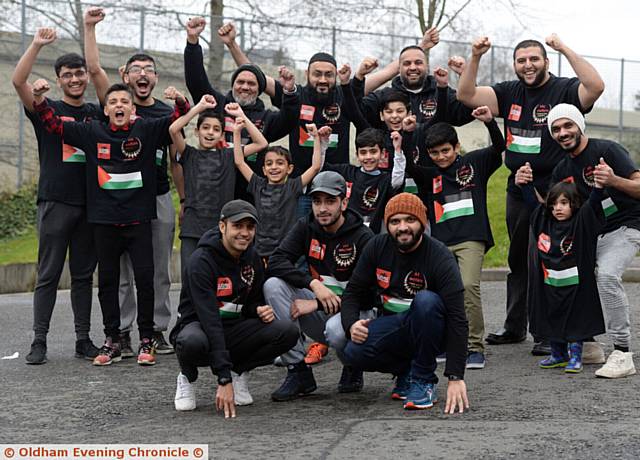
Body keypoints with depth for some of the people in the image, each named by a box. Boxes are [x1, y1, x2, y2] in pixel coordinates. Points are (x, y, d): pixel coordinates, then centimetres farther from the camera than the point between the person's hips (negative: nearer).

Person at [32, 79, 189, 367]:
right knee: (107, 281, 8)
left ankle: (146, 340, 9)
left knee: (145, 278, -2)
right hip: (104, 221, 2)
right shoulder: (92, 132, 5)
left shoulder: (147, 130, 1)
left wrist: (179, 100, -23)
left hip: (138, 219, -2)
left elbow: (179, 119, -2)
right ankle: (112, 341, 17)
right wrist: (39, 98, -7)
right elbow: (55, 125, 8)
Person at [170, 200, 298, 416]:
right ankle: (187, 378, -4)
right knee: (192, 342, -42)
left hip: (235, 329, 5)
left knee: (288, 332, -19)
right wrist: (224, 380, -37)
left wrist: (261, 310, -13)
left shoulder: (252, 258, 1)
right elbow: (210, 320, -30)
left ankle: (238, 370, 4)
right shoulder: (202, 260, -21)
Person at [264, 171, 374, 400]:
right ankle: (299, 372, -15)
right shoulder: (306, 227, 0)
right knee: (273, 285, -20)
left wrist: (317, 304, -24)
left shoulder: (363, 237, -13)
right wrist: (314, 284, -28)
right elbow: (275, 262, -13)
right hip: (319, 311, 4)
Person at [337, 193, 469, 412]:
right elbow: (353, 291, 3)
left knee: (426, 300, -35)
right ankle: (406, 371, 5)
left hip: (429, 331, -3)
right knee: (354, 352, -26)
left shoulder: (440, 257, -20)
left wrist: (456, 378, -32)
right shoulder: (377, 247, -6)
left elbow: (456, 318, -25)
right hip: (391, 327, 3)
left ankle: (423, 380, -16)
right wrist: (351, 324, -21)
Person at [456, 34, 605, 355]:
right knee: (518, 262, 17)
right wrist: (475, 57, -9)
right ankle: (514, 327, 30)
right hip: (518, 192, 6)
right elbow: (466, 95, 3)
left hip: (554, 193, -6)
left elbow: (595, 87, -27)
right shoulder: (510, 93, 9)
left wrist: (565, 50, -28)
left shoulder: (564, 90, -8)